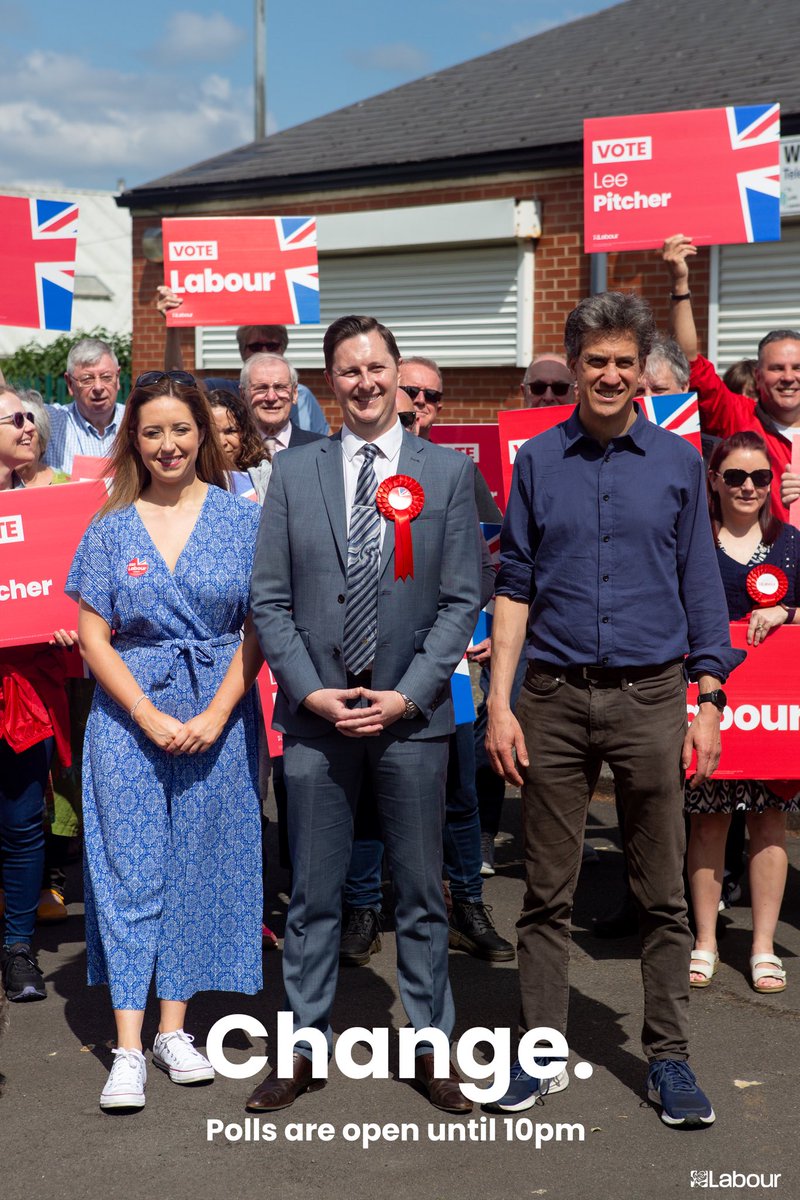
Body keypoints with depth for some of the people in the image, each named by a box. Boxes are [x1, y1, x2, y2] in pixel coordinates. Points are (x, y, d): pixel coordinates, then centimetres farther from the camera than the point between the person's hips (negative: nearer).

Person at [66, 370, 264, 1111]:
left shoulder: (243, 520, 2)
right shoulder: (110, 530, 4)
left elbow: (258, 628, 0)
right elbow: (93, 638, 2)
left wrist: (215, 715, -9)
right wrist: (152, 718, -9)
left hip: (218, 721, 0)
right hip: (130, 718, 0)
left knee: (197, 869, 6)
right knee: (129, 870, -2)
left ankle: (174, 1029, 17)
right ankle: (128, 1049, 1)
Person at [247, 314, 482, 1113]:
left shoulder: (447, 471, 3)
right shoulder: (293, 472, 6)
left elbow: (462, 599, 0)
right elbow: (269, 599, 4)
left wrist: (407, 694, -9)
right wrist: (311, 690, -8)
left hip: (411, 713, -1)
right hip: (315, 713, 1)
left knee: (421, 893, 8)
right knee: (313, 894, 8)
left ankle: (431, 1046, 21)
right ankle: (305, 1046, 20)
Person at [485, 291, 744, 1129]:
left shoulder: (676, 462, 5)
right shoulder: (537, 462, 5)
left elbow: (700, 588, 6)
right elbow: (514, 588, 5)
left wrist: (708, 701, 0)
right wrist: (499, 704, -1)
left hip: (650, 697, 0)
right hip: (554, 697, 0)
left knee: (661, 893, 6)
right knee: (546, 891, 6)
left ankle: (668, 1058, 18)